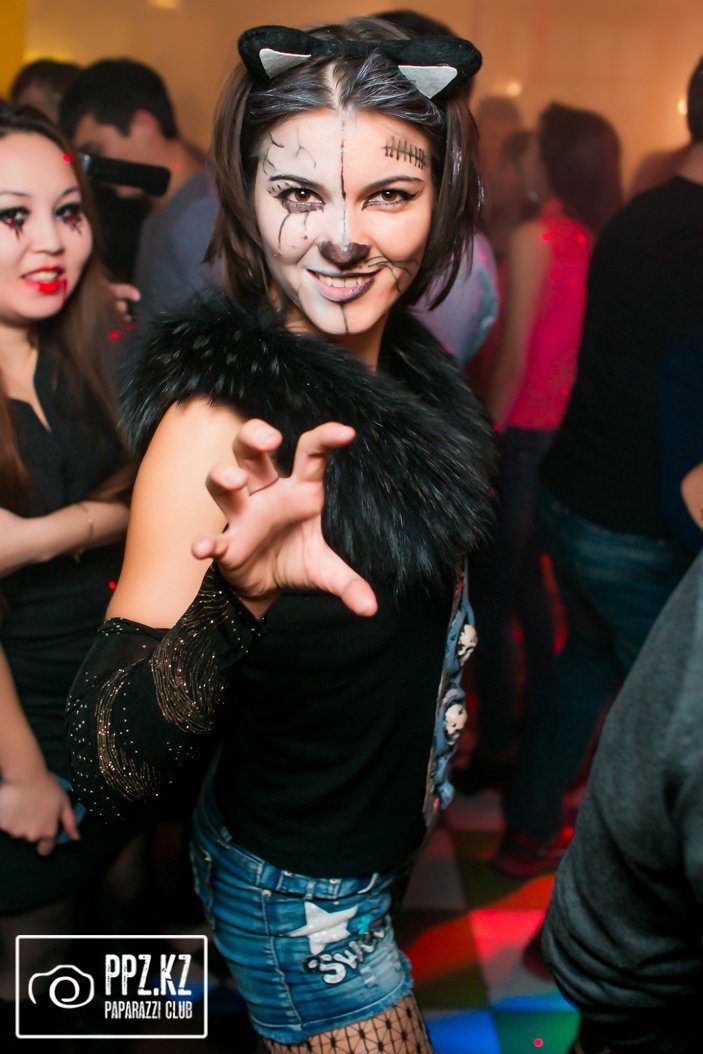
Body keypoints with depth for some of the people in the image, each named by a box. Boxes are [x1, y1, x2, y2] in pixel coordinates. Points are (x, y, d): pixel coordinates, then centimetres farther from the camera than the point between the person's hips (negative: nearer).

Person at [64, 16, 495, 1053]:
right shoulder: (221, 419, -30)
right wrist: (238, 593, -52)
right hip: (299, 891, -7)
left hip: (394, 832, 7)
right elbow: (110, 770, -36)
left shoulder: (409, 365, -8)